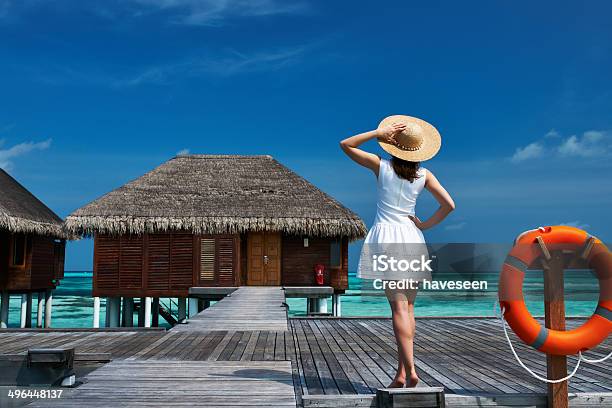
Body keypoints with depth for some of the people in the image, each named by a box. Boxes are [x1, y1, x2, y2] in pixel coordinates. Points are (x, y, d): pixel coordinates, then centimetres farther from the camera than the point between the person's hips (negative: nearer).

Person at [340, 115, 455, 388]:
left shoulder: (382, 166, 0)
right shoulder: (424, 175, 4)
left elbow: (345, 145, 6)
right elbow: (449, 205, -2)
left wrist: (378, 133, -1)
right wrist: (425, 225, 7)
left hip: (385, 236, -2)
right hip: (411, 238, 2)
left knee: (399, 306, -7)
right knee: (408, 306, 10)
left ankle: (410, 370, -16)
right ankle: (401, 373, 11)